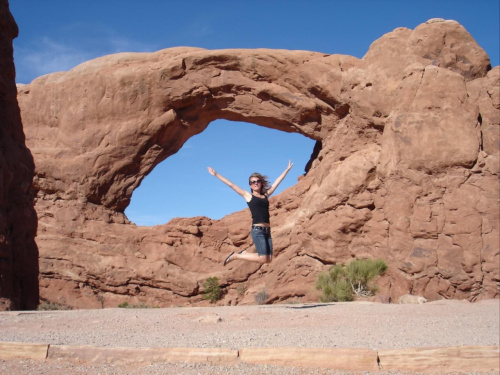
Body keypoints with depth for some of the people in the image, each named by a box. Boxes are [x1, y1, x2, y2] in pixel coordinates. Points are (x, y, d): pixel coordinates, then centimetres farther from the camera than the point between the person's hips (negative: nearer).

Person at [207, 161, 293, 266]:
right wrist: (216, 174, 7)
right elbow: (231, 184, 6)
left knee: (268, 259, 0)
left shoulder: (266, 195, 16)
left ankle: (245, 253, 22)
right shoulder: (248, 196, 6)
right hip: (257, 230, -5)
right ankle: (235, 256, 6)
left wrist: (287, 169, 31)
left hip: (267, 230, 6)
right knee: (263, 259, -12)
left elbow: (277, 182, 24)